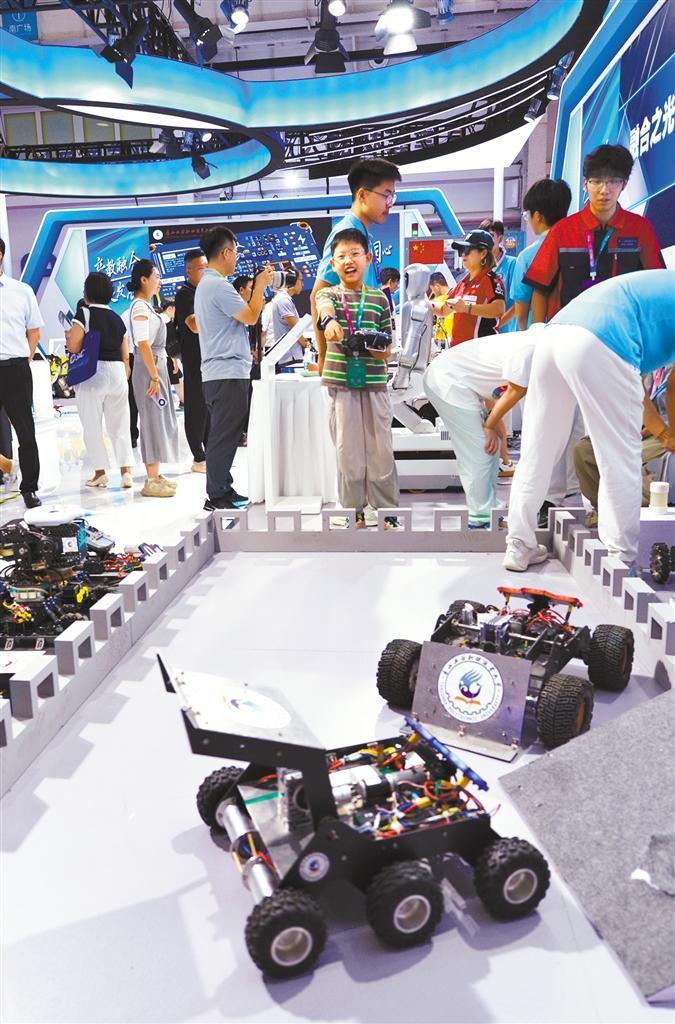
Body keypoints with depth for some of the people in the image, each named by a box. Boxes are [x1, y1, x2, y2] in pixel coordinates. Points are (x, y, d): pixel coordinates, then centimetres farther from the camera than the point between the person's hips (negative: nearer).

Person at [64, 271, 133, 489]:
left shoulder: (84, 313, -3)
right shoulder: (117, 319, 13)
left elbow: (73, 346, -11)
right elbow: (125, 356, 12)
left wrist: (68, 335, 11)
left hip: (92, 373, -4)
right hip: (117, 373, 5)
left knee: (92, 426, 5)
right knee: (119, 426, 8)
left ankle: (100, 473, 7)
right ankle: (126, 470, 1)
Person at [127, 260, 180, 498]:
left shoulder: (147, 306, 17)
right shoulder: (140, 307, -12)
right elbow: (143, 344, -19)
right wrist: (154, 377, -22)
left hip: (157, 365, 10)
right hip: (149, 368, -10)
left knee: (160, 420, 12)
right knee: (153, 420, -7)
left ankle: (155, 476, 20)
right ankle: (151, 482, -3)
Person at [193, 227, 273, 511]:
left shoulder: (205, 284, 19)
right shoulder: (218, 285, -14)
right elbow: (250, 317, -14)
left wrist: (253, 289, 20)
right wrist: (260, 285, -1)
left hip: (218, 373, 11)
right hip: (228, 373, -11)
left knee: (224, 435, 14)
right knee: (224, 436, -6)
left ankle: (223, 489, 21)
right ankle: (217, 495, 0)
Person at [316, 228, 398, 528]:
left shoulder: (379, 297, 9)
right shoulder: (328, 294, 4)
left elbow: (387, 346, 13)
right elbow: (324, 306, -22)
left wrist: (380, 349, -12)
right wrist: (329, 320, -46)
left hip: (374, 383, 1)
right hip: (341, 383, -1)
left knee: (381, 450, 3)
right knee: (348, 450, 3)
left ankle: (387, 510, 16)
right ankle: (354, 510, 16)